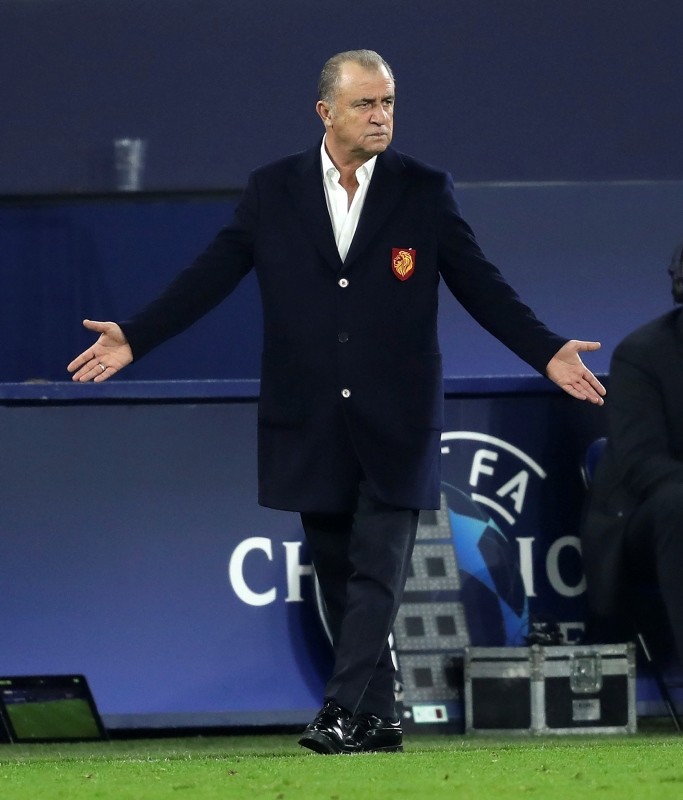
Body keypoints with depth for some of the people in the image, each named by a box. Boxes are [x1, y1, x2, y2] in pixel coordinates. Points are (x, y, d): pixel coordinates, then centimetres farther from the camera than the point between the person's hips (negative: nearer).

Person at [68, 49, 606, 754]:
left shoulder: (426, 192, 1)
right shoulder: (273, 191, 4)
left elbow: (480, 285, 1)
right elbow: (210, 275, 3)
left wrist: (547, 351, -9)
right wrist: (133, 339, -5)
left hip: (393, 423, -2)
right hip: (310, 423, 2)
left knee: (377, 571, -9)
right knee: (338, 574, 7)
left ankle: (343, 713, -11)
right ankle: (378, 718, 16)